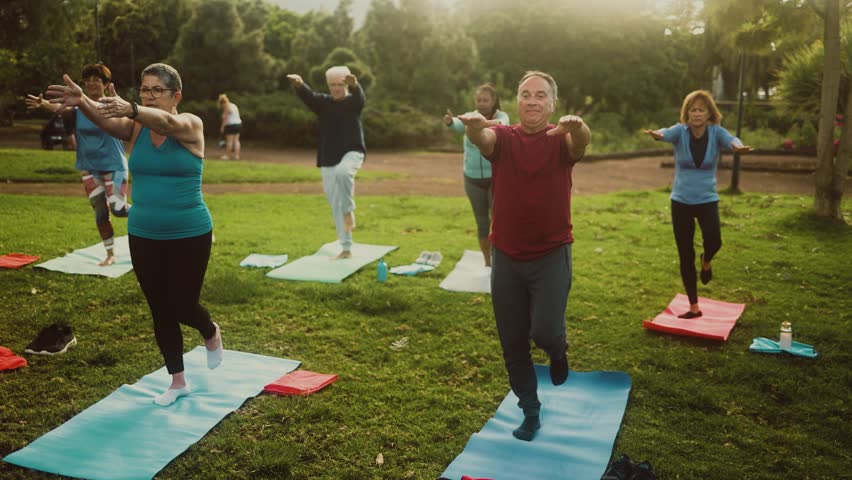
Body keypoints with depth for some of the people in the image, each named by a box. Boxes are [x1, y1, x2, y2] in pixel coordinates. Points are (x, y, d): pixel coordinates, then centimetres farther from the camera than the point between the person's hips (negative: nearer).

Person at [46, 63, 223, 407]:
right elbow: (106, 121, -22)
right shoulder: (136, 128, 0)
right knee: (160, 311, 10)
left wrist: (131, 109, -54)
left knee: (183, 307, 4)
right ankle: (178, 381, 27)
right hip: (143, 236, 4)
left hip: (189, 235, -4)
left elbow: (167, 123, -33)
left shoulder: (191, 125, -9)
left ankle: (212, 334, 40)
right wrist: (83, 103, -46)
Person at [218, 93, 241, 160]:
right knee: (236, 140, 7)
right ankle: (236, 155, 7)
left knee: (229, 140, -4)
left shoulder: (227, 107, -10)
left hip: (231, 125, -9)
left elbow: (225, 118, -14)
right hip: (238, 124, 9)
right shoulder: (234, 105, 16)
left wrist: (222, 127, -11)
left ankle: (227, 155, 0)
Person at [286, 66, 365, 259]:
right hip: (328, 160, 4)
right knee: (335, 206, 5)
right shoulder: (323, 103, 9)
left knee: (342, 172, -40)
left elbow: (360, 96, -22)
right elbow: (308, 96, -10)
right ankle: (346, 248, 14)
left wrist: (354, 84, -47)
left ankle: (349, 211, -18)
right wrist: (299, 85, -34)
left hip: (351, 153, -4)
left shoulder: (353, 101, 2)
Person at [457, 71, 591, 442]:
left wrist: (577, 127, -52)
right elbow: (483, 138, -25)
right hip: (506, 255, 2)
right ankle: (530, 412, 30)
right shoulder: (502, 137, -2)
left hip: (551, 254, -2)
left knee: (544, 331, -14)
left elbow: (581, 142, -28)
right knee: (512, 344, 9)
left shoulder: (561, 139, -4)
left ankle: (558, 349, 25)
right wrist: (474, 125, -50)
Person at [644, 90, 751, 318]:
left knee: (714, 241, -26)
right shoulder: (680, 131, -7)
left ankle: (706, 261, 13)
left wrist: (737, 146, -52)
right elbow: (668, 133, -30)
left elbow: (730, 139, -27)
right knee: (685, 255, 4)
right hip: (681, 201, 1)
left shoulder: (716, 132, -6)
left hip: (707, 199, -1)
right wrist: (657, 134, -54)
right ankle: (694, 307, 19)